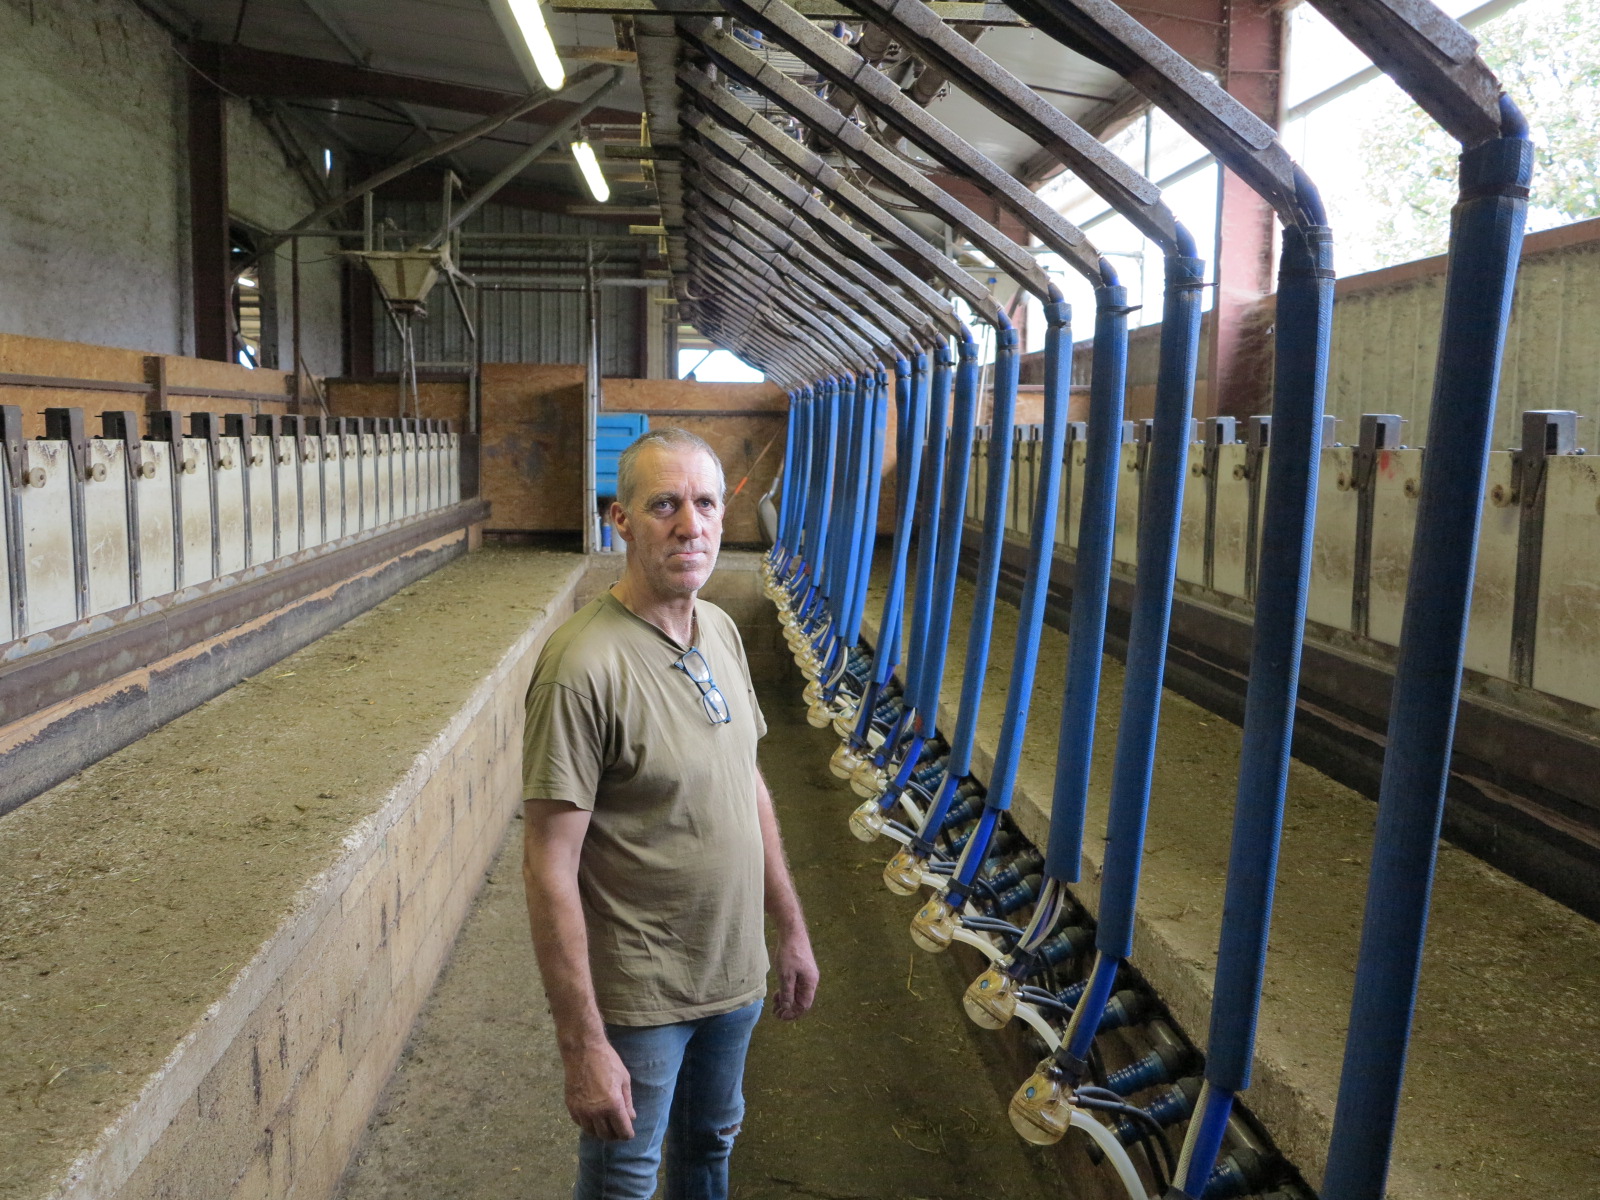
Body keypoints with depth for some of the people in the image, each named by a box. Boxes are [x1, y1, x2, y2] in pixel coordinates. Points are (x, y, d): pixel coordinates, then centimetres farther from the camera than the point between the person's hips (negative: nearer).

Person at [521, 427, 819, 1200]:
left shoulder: (720, 631, 0)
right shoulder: (583, 666, -25)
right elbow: (549, 870, -24)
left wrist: (791, 928, 13)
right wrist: (582, 1046, -23)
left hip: (735, 973, 7)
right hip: (637, 996, -6)